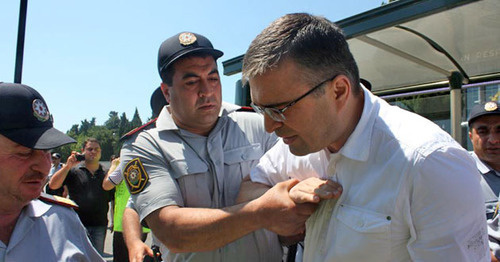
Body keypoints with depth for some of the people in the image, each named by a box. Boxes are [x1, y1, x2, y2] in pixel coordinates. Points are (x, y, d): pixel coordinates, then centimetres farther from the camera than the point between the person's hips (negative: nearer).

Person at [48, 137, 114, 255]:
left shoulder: (106, 174, 10)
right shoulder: (73, 170, 3)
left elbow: (113, 199, 13)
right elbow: (52, 185, -9)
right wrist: (68, 165, -17)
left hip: (99, 226, 3)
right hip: (77, 224, -2)